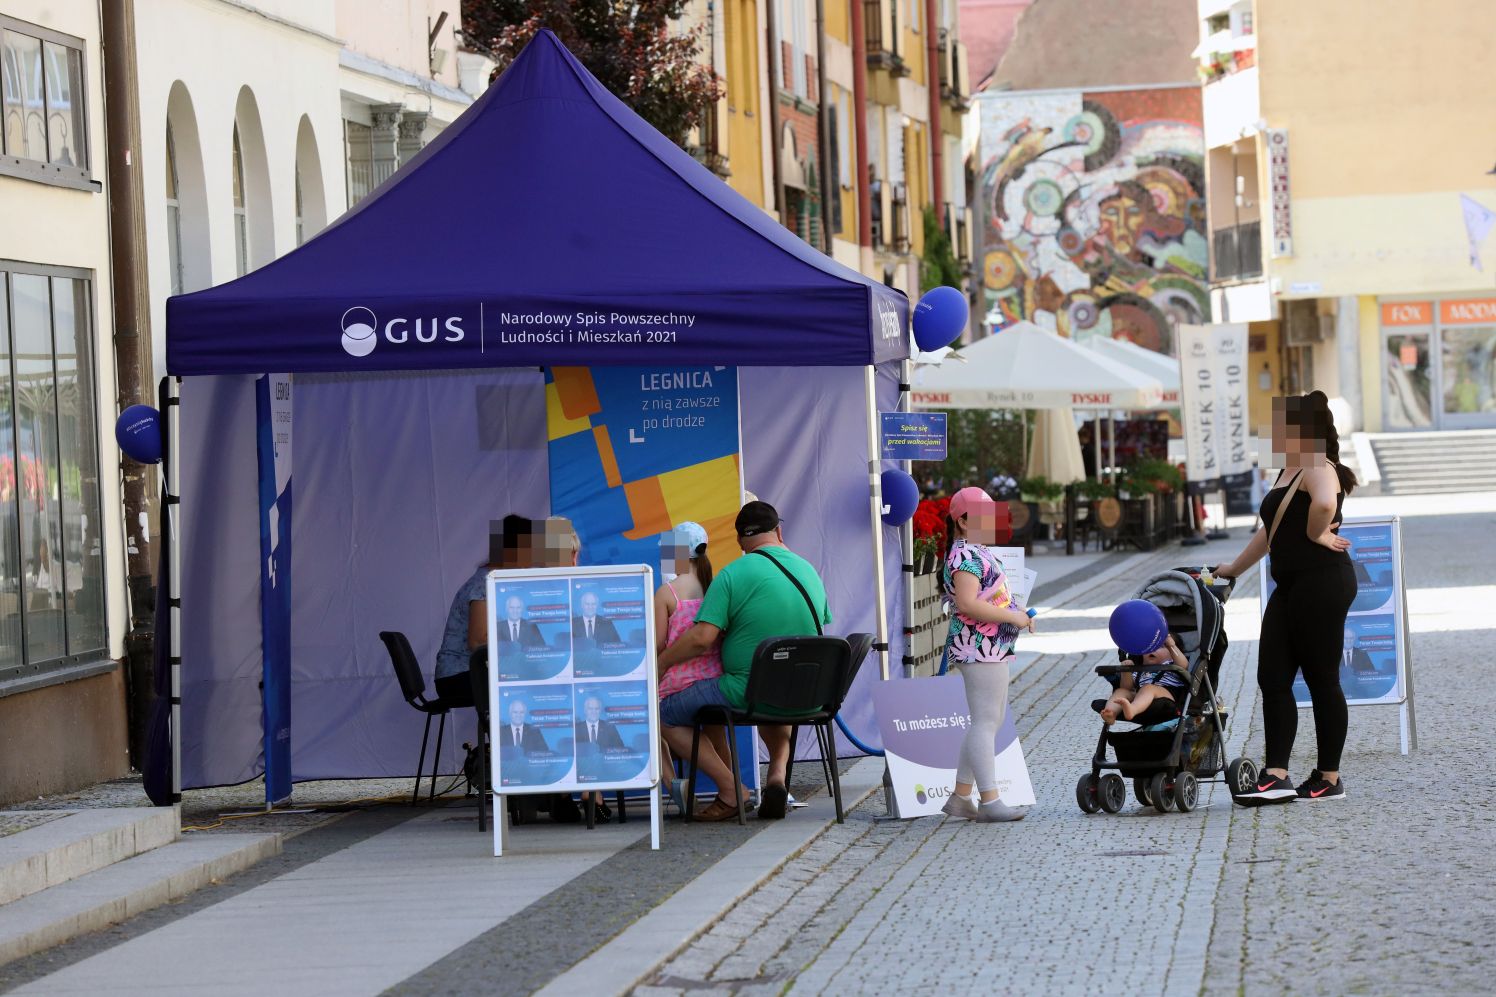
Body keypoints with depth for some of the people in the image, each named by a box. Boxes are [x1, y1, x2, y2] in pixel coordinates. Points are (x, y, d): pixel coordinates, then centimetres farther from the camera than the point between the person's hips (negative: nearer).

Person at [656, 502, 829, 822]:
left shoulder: (733, 575, -11)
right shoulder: (810, 571, 7)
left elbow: (701, 638, -18)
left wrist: (658, 664, -5)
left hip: (748, 692, -6)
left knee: (665, 714, 8)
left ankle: (730, 789, -1)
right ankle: (779, 772, 15)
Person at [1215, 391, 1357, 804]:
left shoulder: (1318, 469, -12)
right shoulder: (1288, 473, 20)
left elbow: (1325, 503, -36)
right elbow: (1271, 529, 31)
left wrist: (1316, 535, -19)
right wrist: (1235, 569, 36)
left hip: (1322, 582, -10)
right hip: (1291, 586, 10)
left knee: (1321, 680, -3)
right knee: (1272, 678, 3)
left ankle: (1329, 779, 5)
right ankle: (1276, 775, 0)